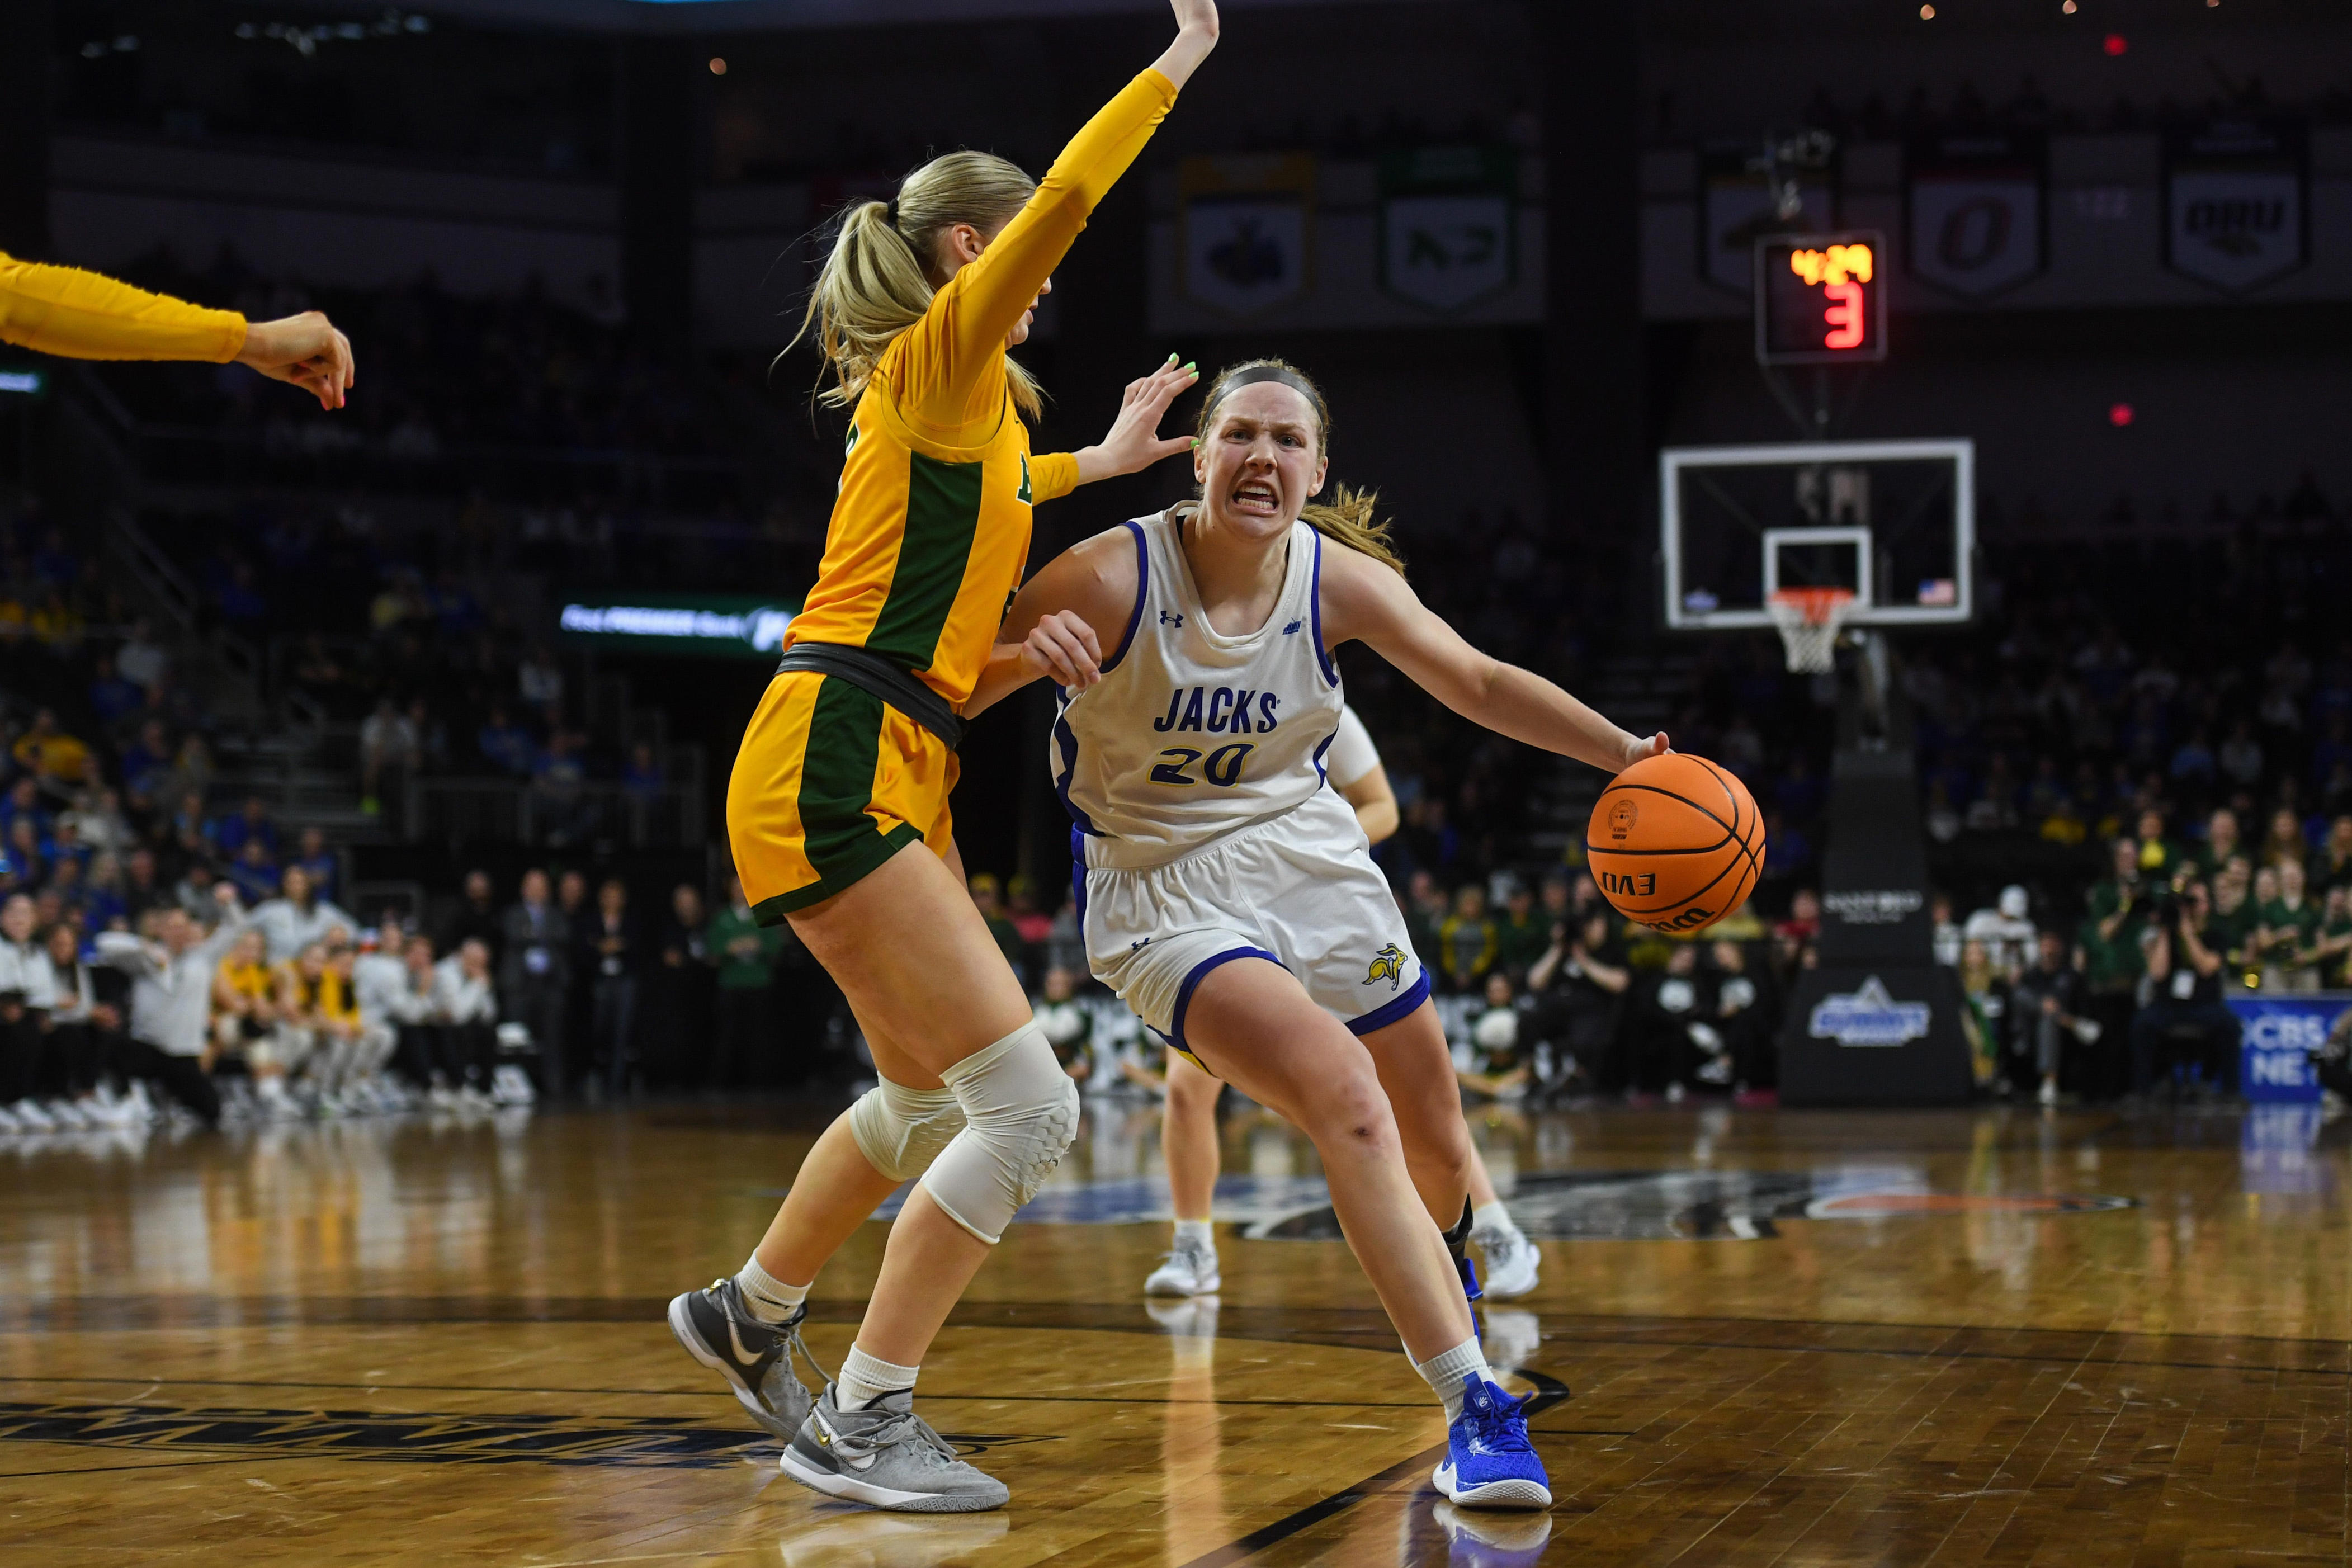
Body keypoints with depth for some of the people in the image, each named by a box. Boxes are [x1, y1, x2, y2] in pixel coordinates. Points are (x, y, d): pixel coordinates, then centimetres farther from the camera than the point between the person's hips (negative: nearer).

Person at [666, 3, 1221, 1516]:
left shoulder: (954, 399, 21)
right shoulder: (940, 356, -5)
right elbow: (1065, 199, -19)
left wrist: (1094, 463, 47)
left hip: (890, 783, 10)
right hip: (836, 774, -10)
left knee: (929, 1096, 24)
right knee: (1027, 1102, -13)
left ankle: (752, 1314, 42)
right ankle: (862, 1423, -8)